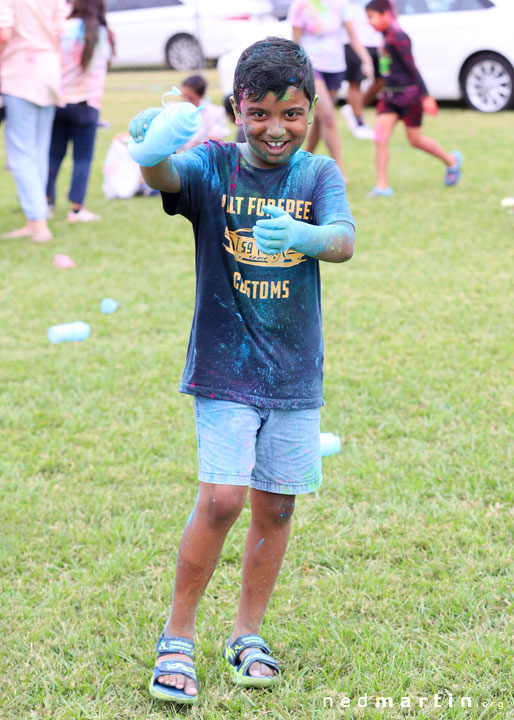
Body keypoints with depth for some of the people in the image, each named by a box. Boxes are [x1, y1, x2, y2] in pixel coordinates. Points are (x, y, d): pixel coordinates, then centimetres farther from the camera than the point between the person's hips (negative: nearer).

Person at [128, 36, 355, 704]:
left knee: (275, 507, 9)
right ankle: (177, 637, 4)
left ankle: (247, 636, 27)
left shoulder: (319, 173, -2)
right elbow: (166, 177, -29)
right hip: (224, 366, -3)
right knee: (221, 499, -13)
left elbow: (345, 240, -20)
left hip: (294, 372, 3)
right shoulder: (214, 166, -7)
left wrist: (302, 235, -43)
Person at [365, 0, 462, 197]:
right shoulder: (387, 36, 8)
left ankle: (452, 160, 29)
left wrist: (425, 96, -18)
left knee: (415, 139, 6)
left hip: (408, 93, -8)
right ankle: (382, 186, -4)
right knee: (381, 137, -5)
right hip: (390, 95, 8)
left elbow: (411, 67, -19)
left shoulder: (398, 37, -18)